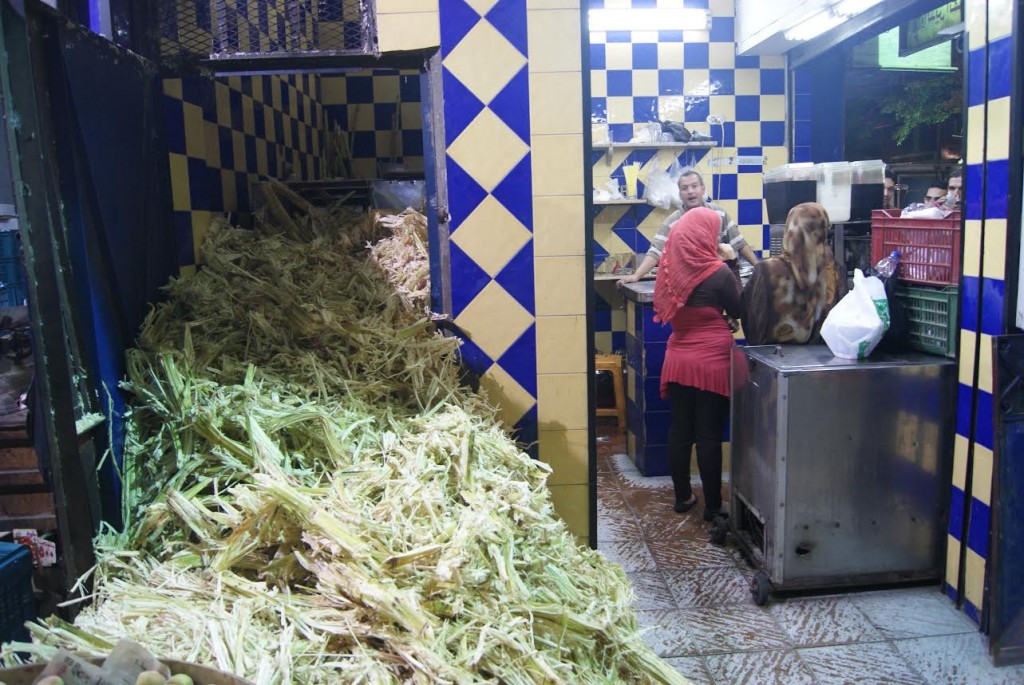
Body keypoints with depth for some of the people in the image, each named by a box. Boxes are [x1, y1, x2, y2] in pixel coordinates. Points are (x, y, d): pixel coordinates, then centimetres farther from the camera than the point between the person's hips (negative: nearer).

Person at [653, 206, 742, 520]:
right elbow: (738, 310, -1)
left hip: (678, 359, 5)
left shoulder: (673, 267, -2)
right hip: (711, 362, -5)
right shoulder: (718, 273, -15)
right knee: (709, 435, 3)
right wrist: (732, 264, 2)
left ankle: (682, 496, 25)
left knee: (680, 430, 13)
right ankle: (713, 505, 14)